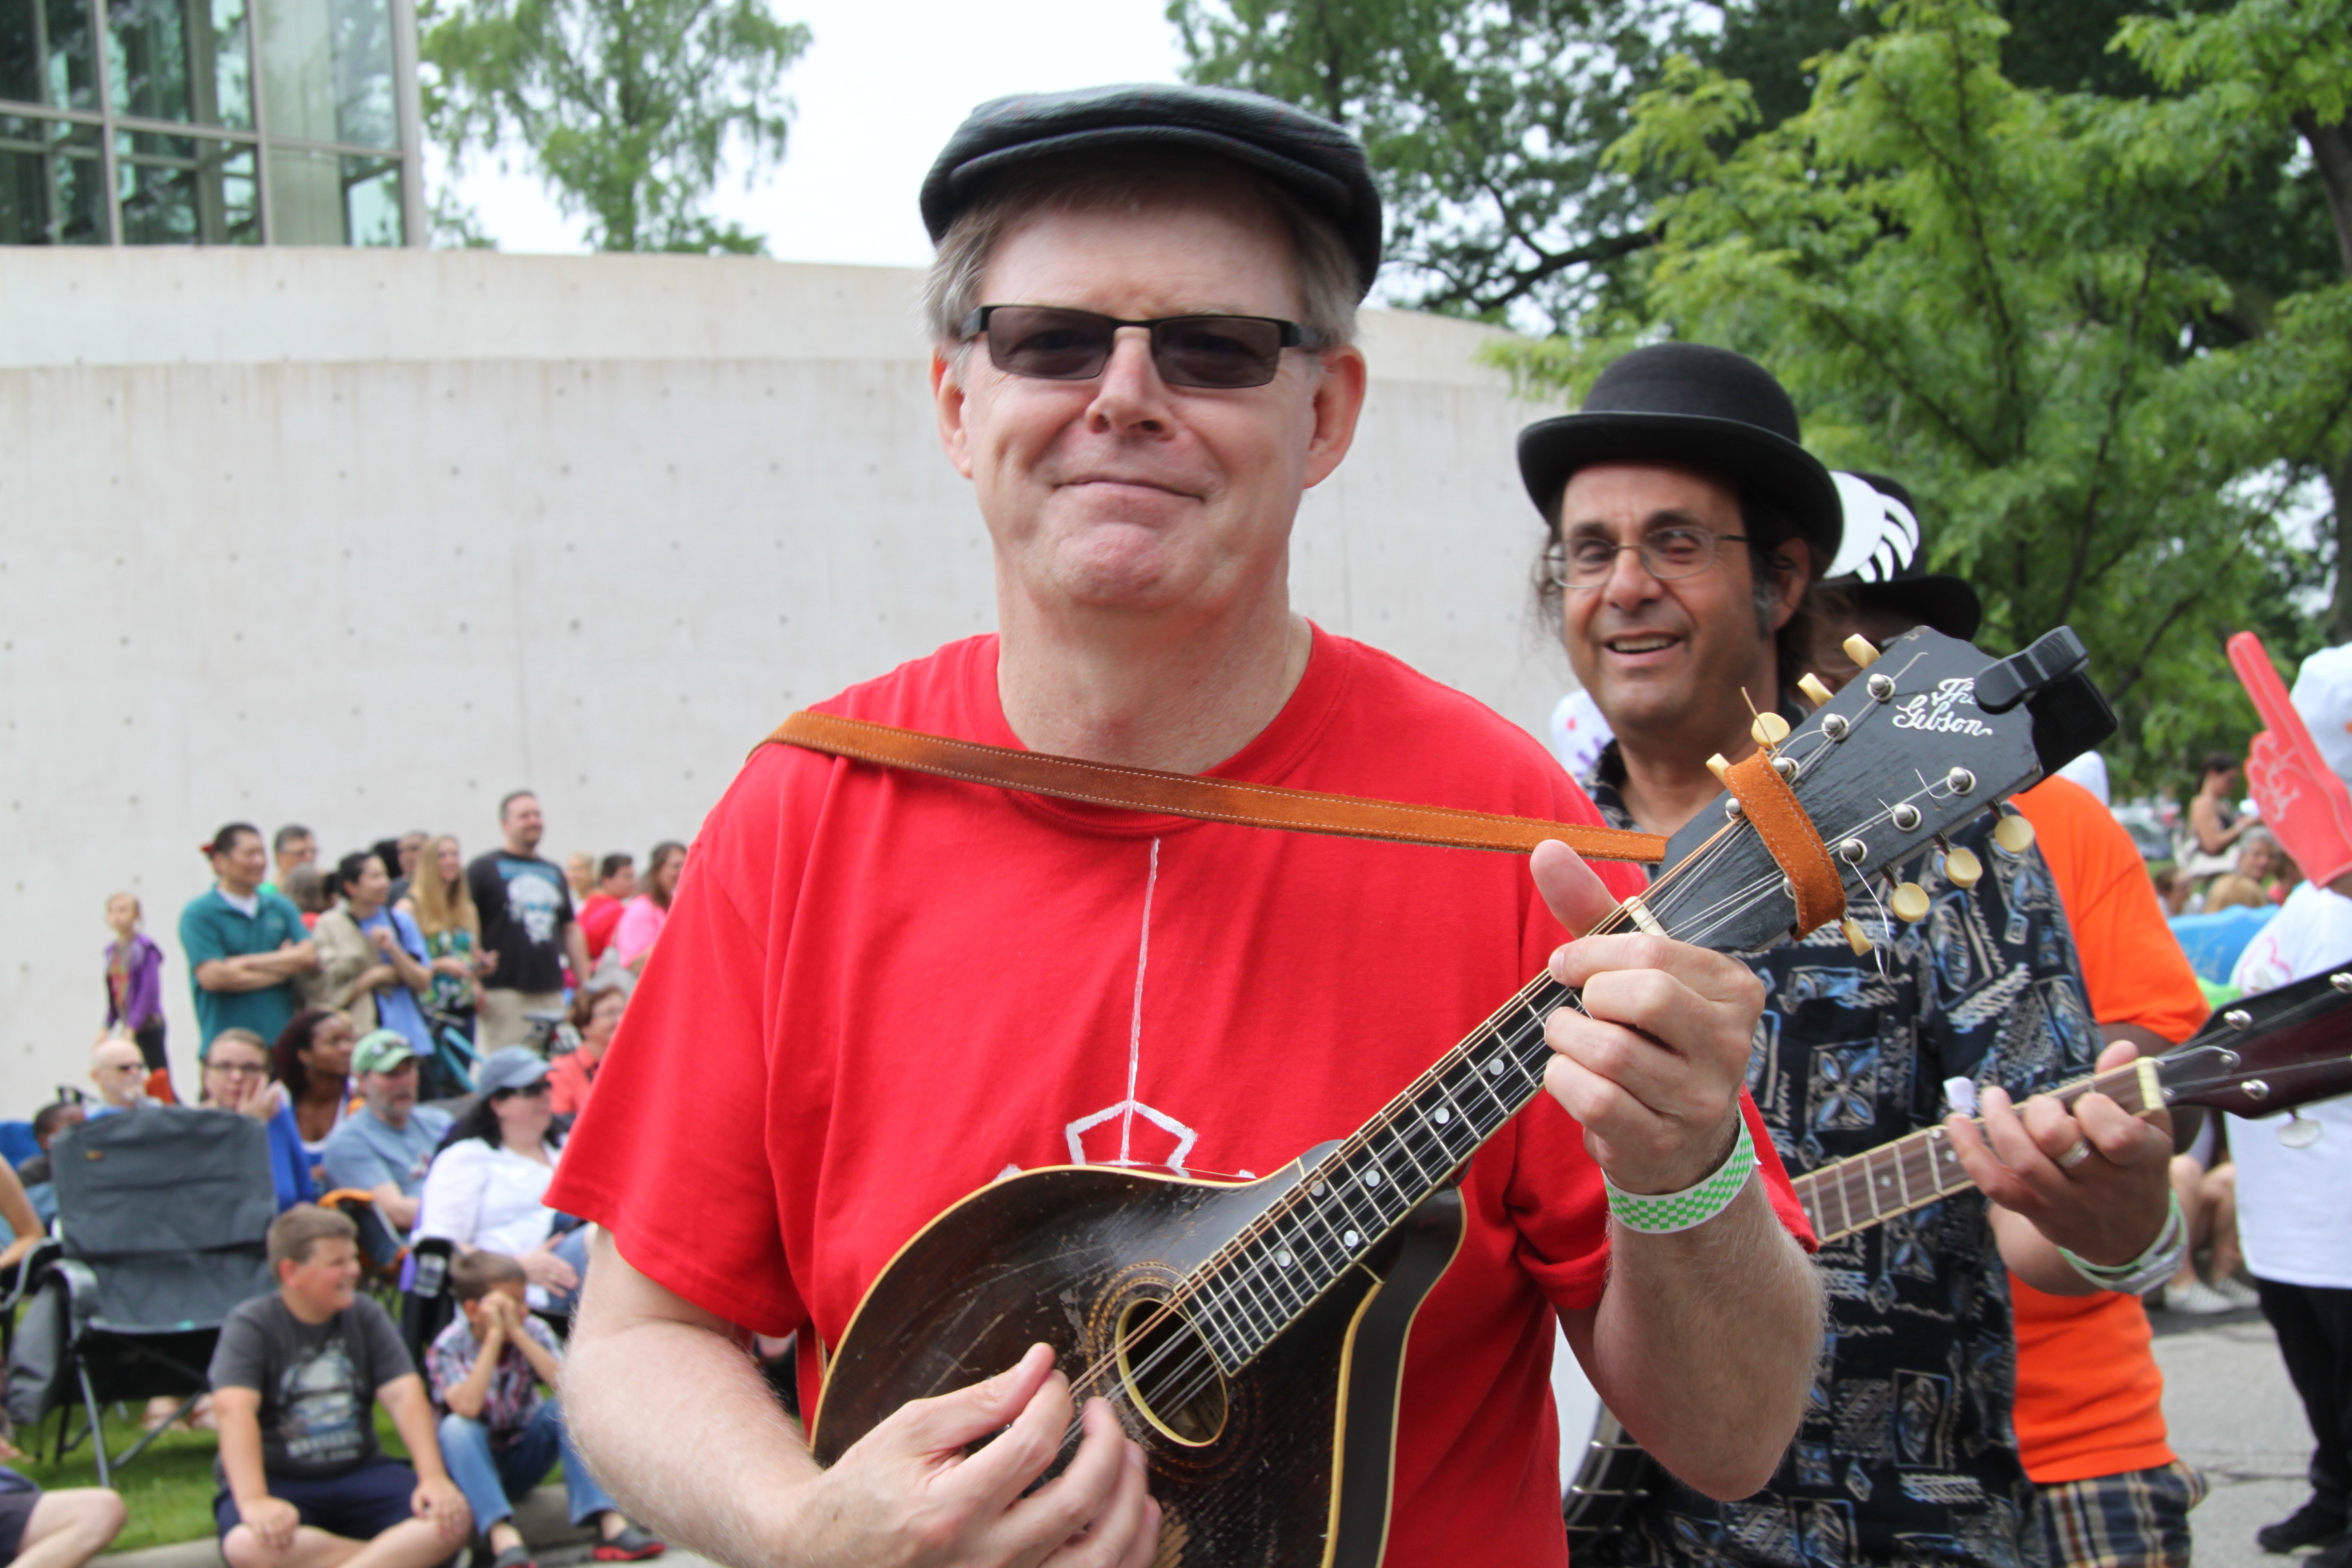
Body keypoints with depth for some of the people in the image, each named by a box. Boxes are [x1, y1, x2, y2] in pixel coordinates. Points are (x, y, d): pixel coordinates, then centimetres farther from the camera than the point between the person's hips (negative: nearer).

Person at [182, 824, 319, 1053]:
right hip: (226, 1043, -4)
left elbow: (310, 957, 2)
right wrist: (283, 969, -1)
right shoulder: (199, 913, 0)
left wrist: (248, 962, -7)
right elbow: (212, 977, -11)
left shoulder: (281, 908, 15)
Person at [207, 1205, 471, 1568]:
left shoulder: (365, 1316, 6)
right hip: (277, 1480, -3)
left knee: (453, 1518, -22)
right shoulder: (250, 1325, -7)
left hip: (359, 1473, 3)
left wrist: (433, 1477, -20)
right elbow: (233, 1409, -23)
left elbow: (405, 1396, -4)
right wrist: (253, 1502, -38)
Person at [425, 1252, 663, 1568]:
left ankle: (611, 1524, -37)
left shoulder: (533, 1331, -7)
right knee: (455, 1426, -33)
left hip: (526, 1460, 3)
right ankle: (504, 1539, -49)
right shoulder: (448, 1346, -14)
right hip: (475, 1469, -2)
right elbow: (467, 1408, -33)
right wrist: (494, 1337, -28)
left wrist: (518, 1333, -26)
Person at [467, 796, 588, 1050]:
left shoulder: (554, 873, 20)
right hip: (503, 992, -6)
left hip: (551, 993, 6)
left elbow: (571, 931, 22)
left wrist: (586, 985, 16)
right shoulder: (484, 868, 2)